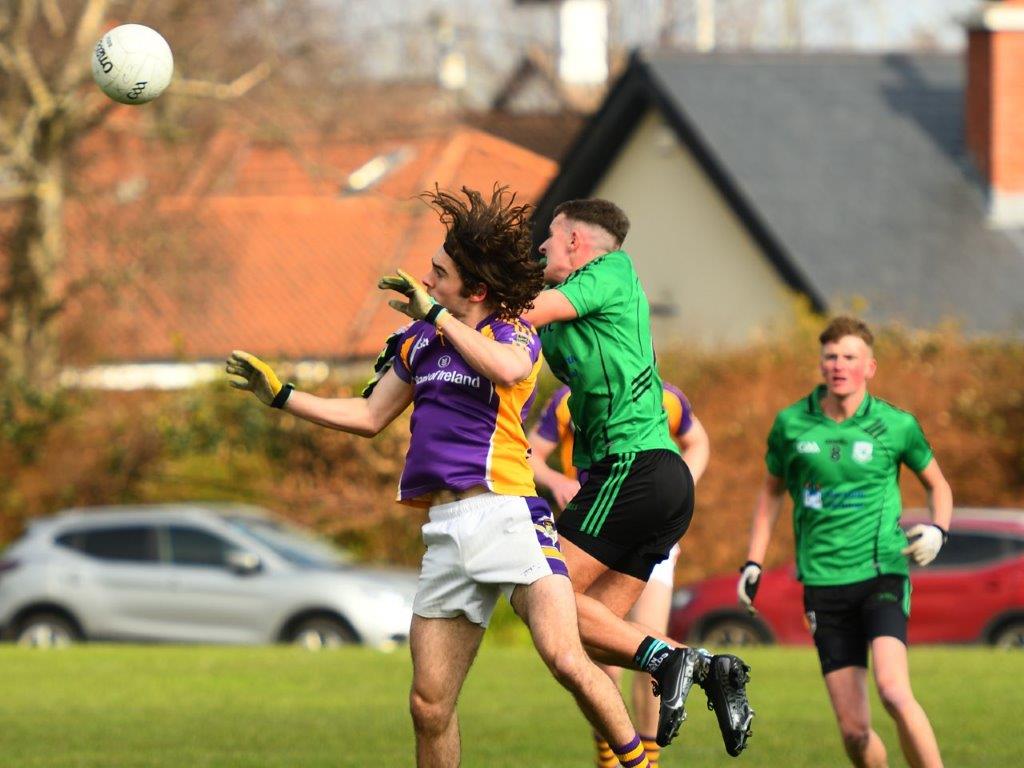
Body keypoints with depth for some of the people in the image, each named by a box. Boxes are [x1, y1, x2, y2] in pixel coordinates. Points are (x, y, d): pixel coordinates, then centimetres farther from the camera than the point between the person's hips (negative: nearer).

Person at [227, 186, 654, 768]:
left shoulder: (512, 332, -1)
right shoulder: (419, 341, 19)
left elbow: (508, 370, -26)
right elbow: (368, 417, 30)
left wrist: (434, 313, -17)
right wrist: (280, 395, 28)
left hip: (507, 514, -6)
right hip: (446, 530, 6)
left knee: (566, 660, -23)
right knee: (430, 705, 2)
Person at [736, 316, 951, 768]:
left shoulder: (896, 426, -1)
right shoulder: (791, 424, 4)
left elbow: (937, 484, 15)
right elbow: (772, 489, 21)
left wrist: (937, 531, -4)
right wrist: (753, 563, 16)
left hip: (881, 573, -2)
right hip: (824, 584, 2)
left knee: (893, 690, -26)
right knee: (854, 731, -3)